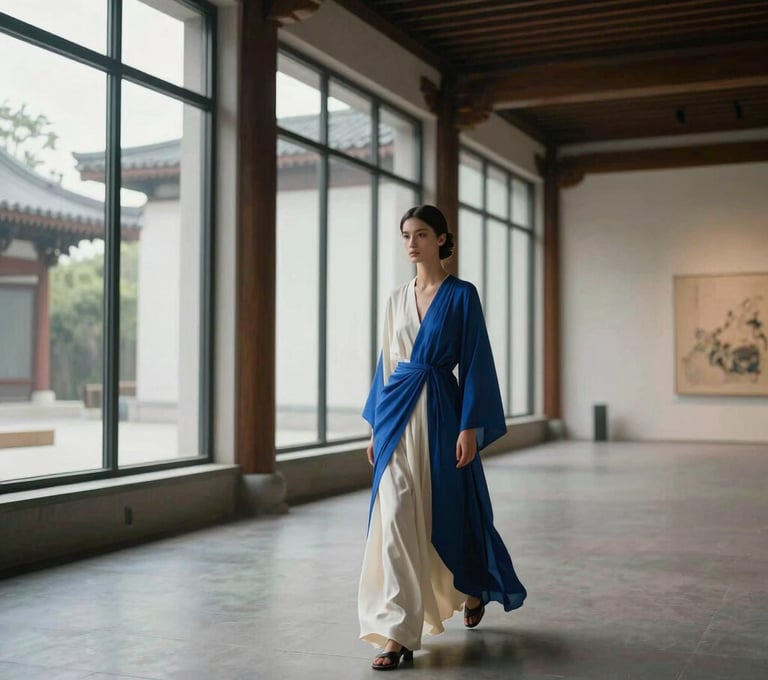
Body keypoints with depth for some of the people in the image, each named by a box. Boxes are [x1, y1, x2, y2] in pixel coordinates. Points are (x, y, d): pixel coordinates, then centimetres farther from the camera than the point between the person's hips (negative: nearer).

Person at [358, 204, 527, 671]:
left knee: (450, 513, 9)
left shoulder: (462, 294, -3)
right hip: (397, 412, 4)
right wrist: (377, 426, 13)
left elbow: (475, 362, -7)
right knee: (396, 519, -5)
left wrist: (469, 427, -13)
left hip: (438, 412, -4)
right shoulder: (397, 299, 12)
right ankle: (400, 633, 0)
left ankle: (474, 589, 39)